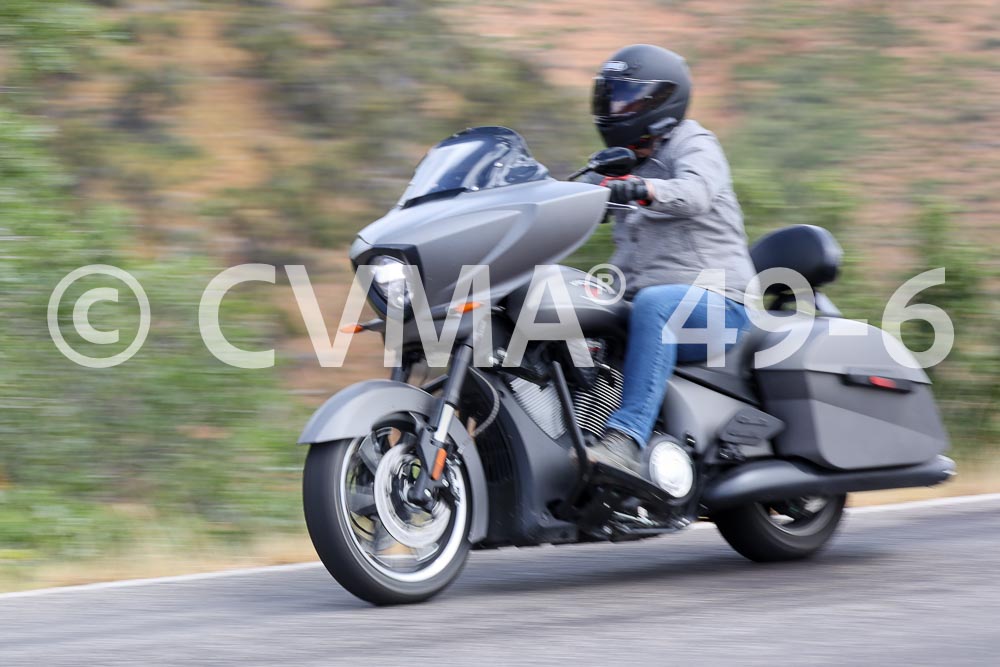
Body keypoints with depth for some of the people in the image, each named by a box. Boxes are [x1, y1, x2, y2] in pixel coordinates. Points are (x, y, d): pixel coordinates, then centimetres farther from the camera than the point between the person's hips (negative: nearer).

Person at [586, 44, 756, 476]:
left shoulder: (695, 146, 2)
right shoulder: (627, 166, 26)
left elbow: (695, 193, -24)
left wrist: (640, 189, -42)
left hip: (717, 306, -8)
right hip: (645, 307, 8)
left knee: (653, 303, -39)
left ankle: (626, 440, -51)